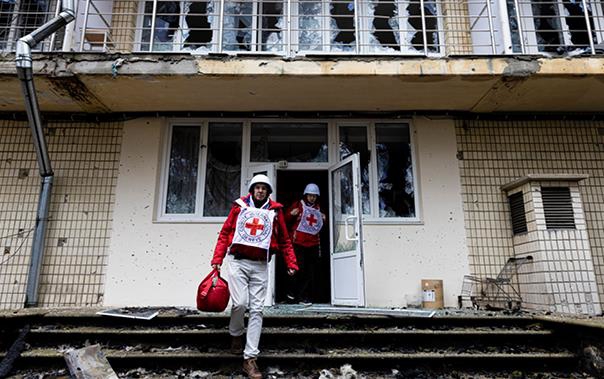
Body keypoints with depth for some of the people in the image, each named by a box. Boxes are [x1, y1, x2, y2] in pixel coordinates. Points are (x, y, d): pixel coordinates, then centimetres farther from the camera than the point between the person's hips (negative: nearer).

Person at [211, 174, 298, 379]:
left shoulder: (275, 211, 8)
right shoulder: (240, 206, 7)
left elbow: (284, 240, 12)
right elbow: (225, 233, 6)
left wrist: (291, 264, 3)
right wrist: (217, 258, -3)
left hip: (260, 266, 1)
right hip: (238, 262, -1)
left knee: (256, 310, -1)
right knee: (240, 303, -13)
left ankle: (250, 358, 5)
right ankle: (236, 335, 20)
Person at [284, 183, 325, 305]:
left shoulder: (318, 208, 18)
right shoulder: (298, 205, 3)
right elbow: (286, 219, 5)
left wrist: (323, 220, 9)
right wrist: (291, 214, -15)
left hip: (313, 243, 5)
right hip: (298, 243, -5)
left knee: (310, 272, 3)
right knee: (300, 269, -10)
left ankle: (304, 296, 12)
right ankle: (292, 293, 11)